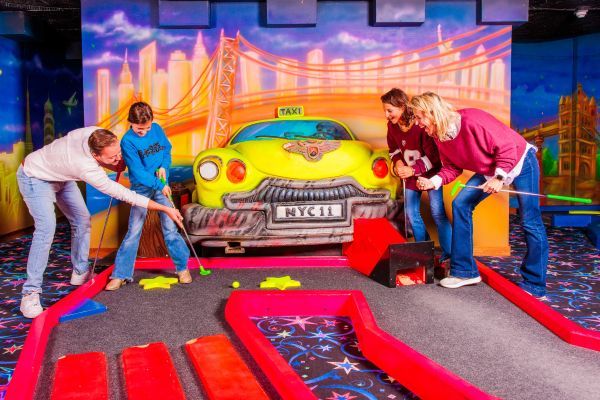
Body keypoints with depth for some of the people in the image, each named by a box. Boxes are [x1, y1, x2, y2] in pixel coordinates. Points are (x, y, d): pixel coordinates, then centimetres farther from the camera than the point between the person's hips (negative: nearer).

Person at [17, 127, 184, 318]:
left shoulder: (94, 133, -25)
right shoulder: (88, 169, -42)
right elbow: (125, 195, -38)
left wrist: (115, 165, -18)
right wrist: (166, 209, -37)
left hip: (60, 175, 8)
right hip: (35, 178, -8)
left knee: (82, 220, 6)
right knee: (46, 227, -23)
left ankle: (80, 273, 20)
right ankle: (30, 292, -16)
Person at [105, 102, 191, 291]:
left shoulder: (157, 129, 0)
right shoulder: (128, 141, -13)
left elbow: (167, 149, 12)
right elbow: (138, 171, -18)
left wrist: (164, 166, -7)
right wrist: (159, 185, -20)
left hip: (162, 185, 3)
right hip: (141, 188, -3)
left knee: (170, 228, 2)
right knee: (133, 232, -3)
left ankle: (183, 267, 13)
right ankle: (120, 275, 7)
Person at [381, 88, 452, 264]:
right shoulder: (392, 126, -7)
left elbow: (433, 156, -22)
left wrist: (413, 170, -27)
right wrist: (398, 162, -11)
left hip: (430, 172, -6)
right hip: (410, 174, 6)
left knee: (438, 213, -8)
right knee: (412, 214, 8)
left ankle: (448, 254, 3)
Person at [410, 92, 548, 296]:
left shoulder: (471, 120, -33)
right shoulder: (438, 136, -9)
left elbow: (506, 145, -27)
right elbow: (452, 168, -2)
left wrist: (499, 177, -28)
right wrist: (433, 181, -18)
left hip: (520, 161, -7)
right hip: (488, 170, 8)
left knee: (530, 222, -6)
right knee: (460, 205, -4)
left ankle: (535, 286, 7)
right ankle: (465, 271, 3)